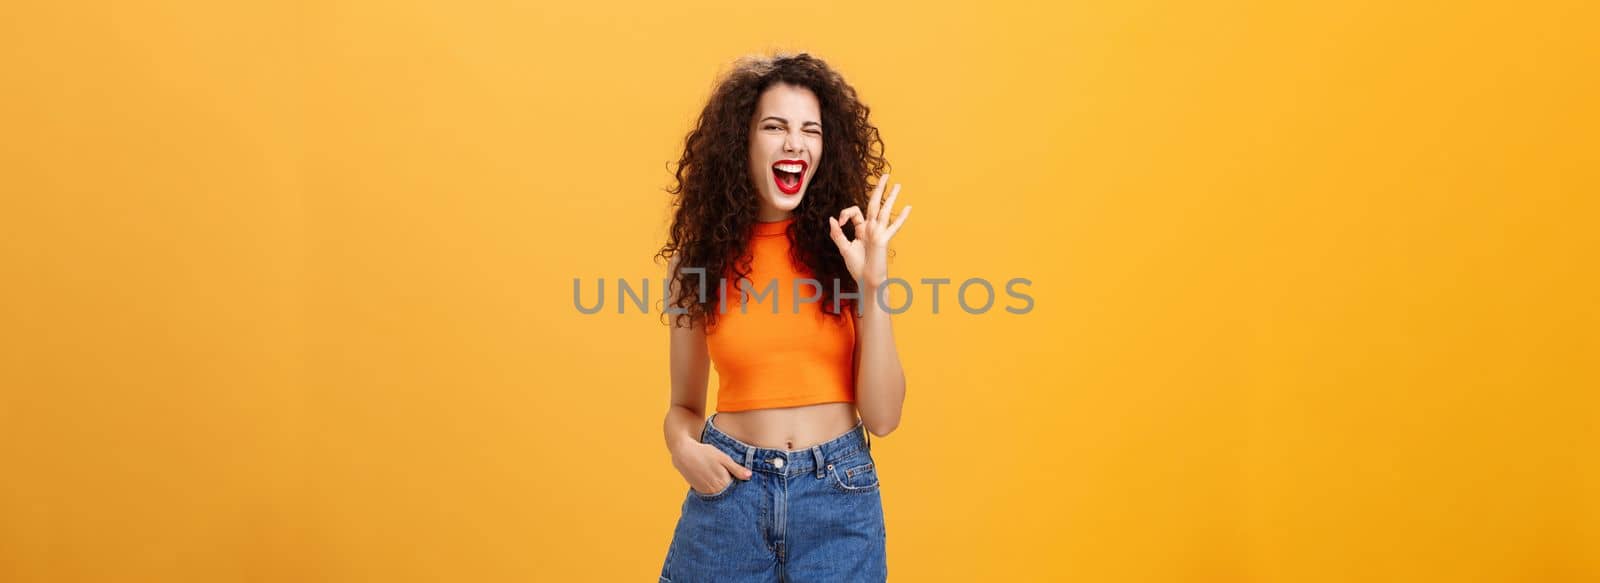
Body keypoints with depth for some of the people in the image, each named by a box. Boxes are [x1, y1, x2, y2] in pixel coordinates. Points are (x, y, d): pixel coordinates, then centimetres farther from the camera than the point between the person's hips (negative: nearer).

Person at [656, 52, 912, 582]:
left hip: (839, 497, 0)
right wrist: (684, 448, -13)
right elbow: (684, 405, 8)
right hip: (729, 492, 1)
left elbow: (882, 417, -8)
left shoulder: (845, 248, -4)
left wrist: (871, 288, -16)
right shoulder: (699, 256, -2)